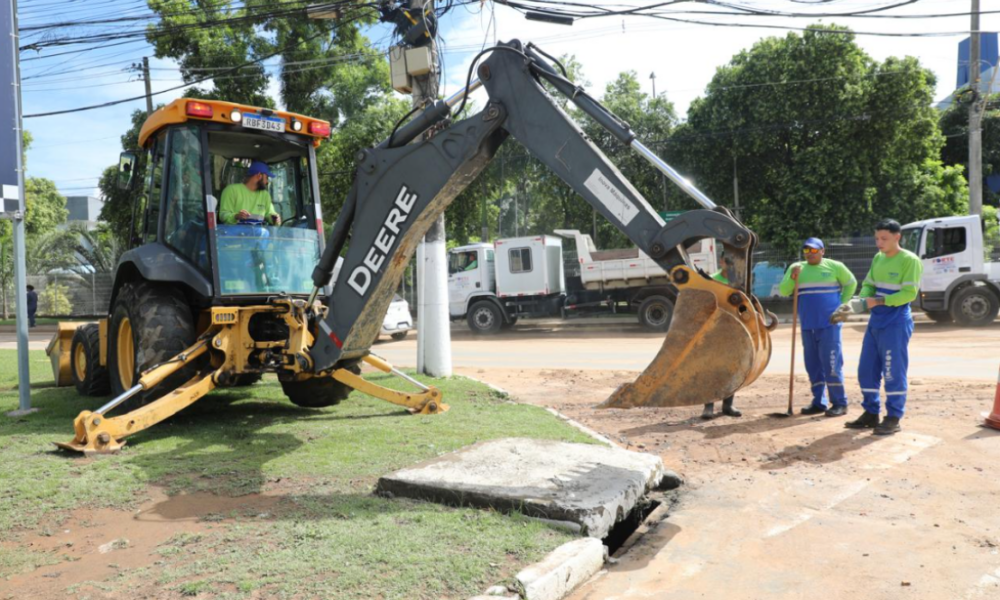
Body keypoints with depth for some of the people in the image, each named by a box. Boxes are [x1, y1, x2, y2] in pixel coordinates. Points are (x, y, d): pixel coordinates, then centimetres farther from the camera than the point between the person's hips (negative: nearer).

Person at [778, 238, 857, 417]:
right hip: (807, 325, 4)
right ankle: (819, 402, 17)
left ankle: (840, 403, -1)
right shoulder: (796, 268, 9)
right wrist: (792, 277, -17)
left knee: (831, 363, -8)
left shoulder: (834, 266, 2)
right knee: (813, 364, 8)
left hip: (829, 323, -4)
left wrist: (842, 304, 3)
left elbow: (851, 283, 13)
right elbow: (783, 291, 0)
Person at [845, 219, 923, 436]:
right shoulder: (878, 259, 12)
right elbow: (868, 285, 15)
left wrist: (879, 301, -21)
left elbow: (909, 293, -15)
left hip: (896, 323, -7)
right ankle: (871, 414, 20)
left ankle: (893, 418, 8)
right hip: (875, 322, 7)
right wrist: (864, 299, -7)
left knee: (893, 371, -2)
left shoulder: (910, 260, -8)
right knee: (866, 370, 9)